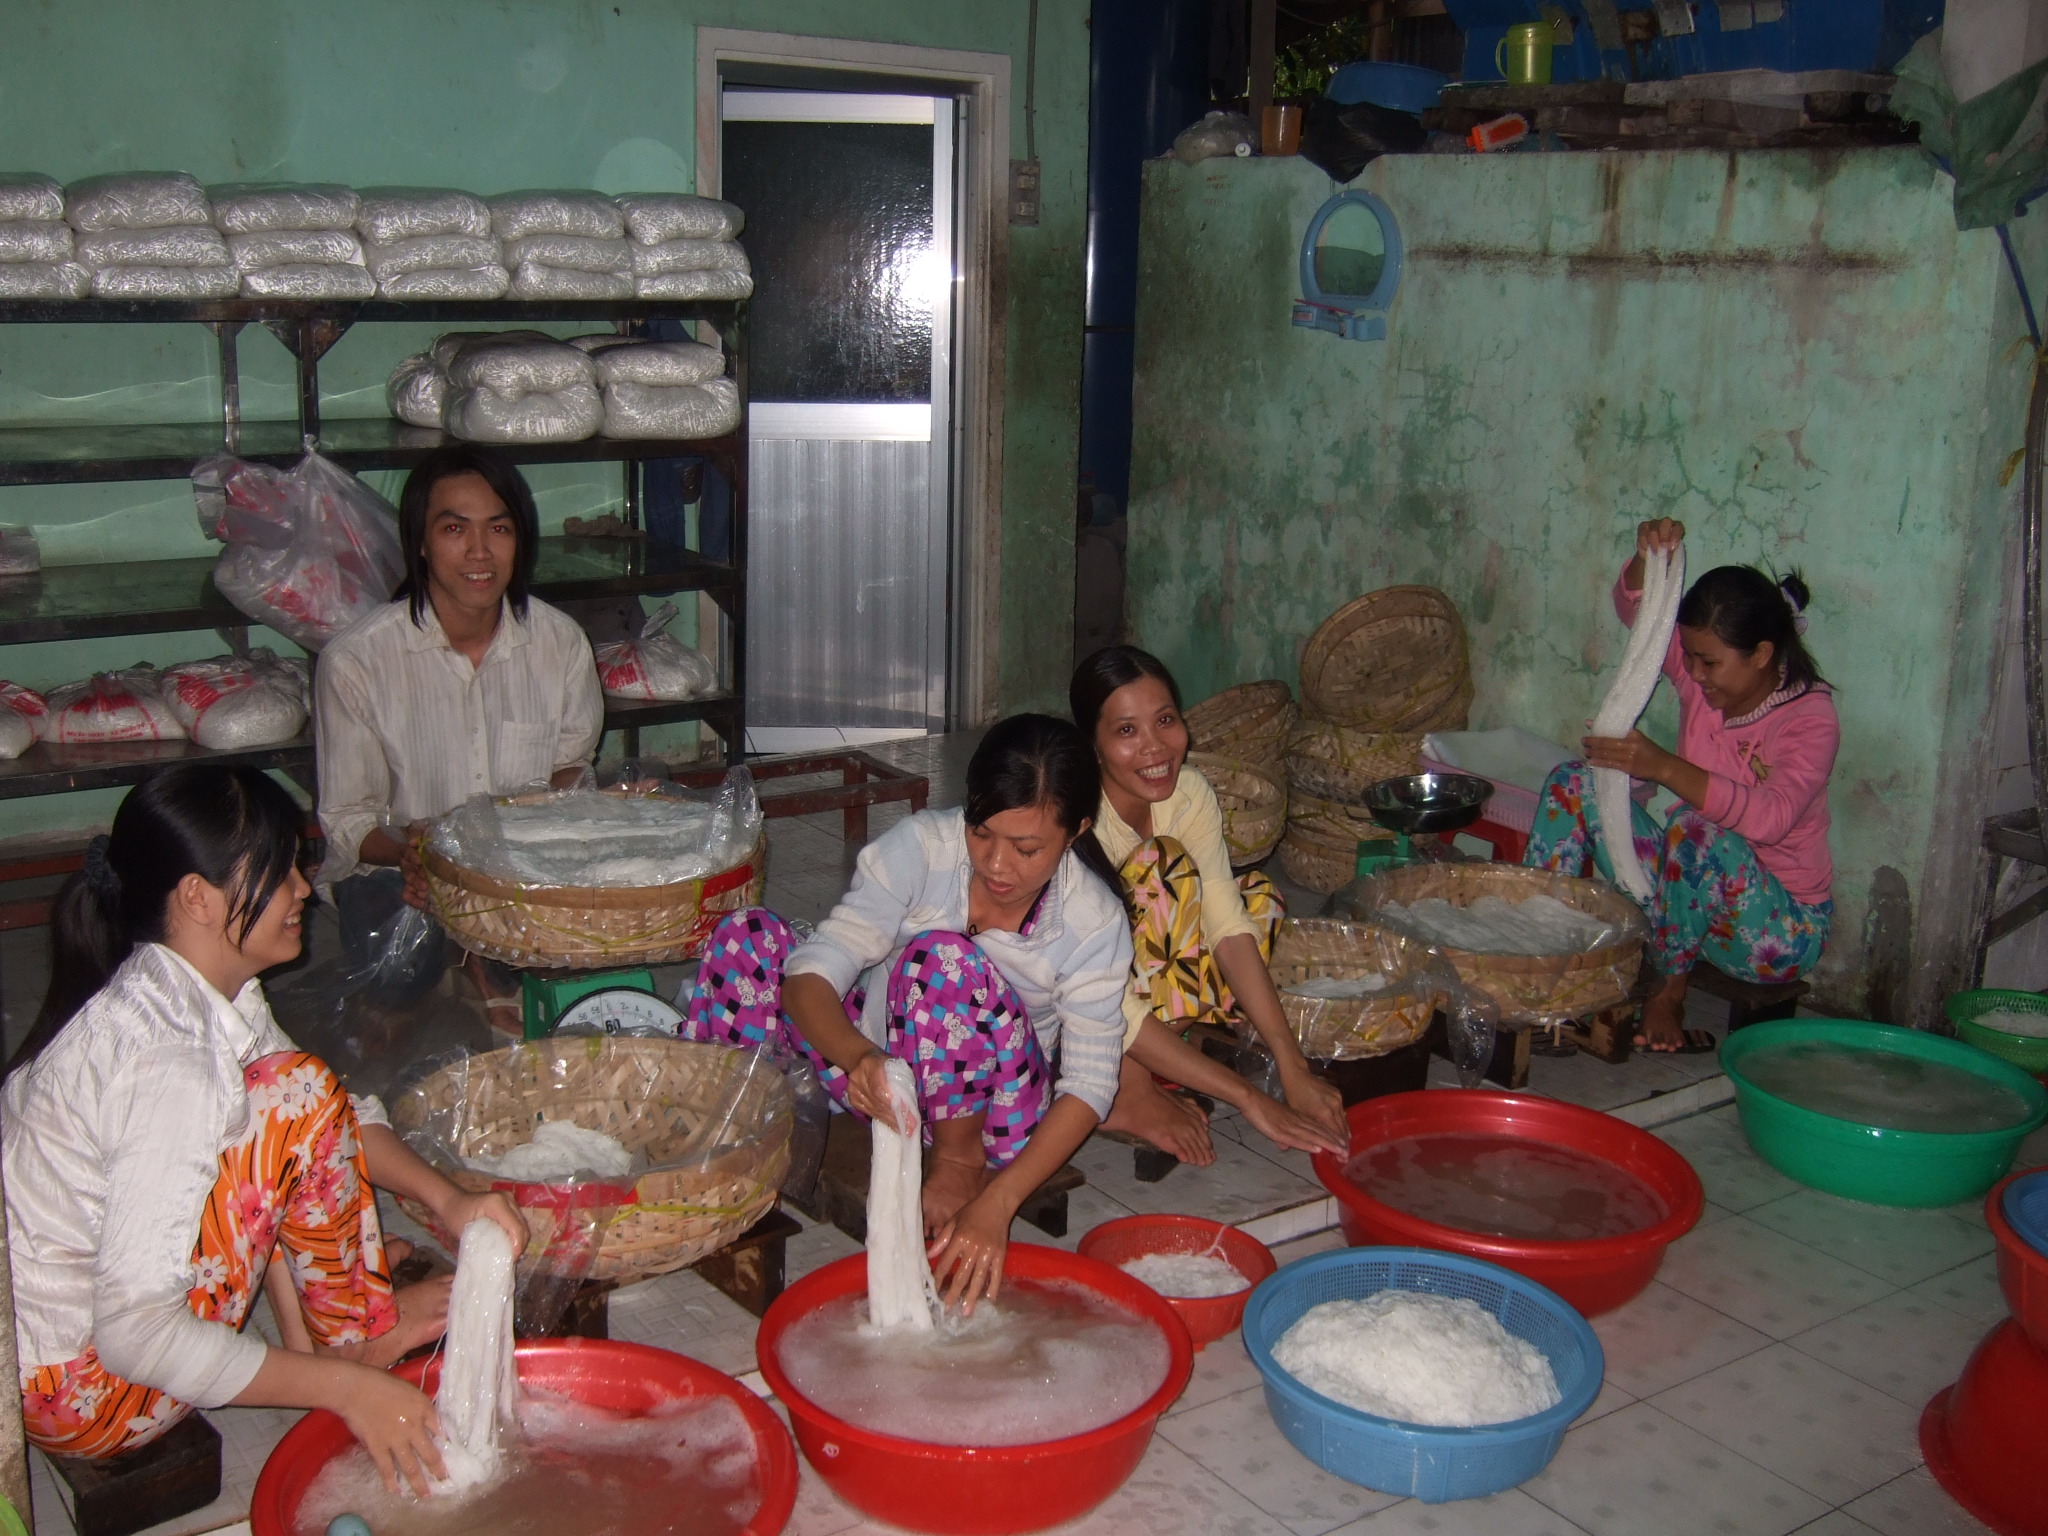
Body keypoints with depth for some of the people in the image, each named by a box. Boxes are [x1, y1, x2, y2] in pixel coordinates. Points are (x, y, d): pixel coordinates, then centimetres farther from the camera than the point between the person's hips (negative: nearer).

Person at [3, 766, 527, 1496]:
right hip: (81, 1393, -9)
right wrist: (344, 1389, -23)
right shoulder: (172, 1064, -29)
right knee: (296, 1095, -18)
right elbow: (136, 1335, -30)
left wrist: (445, 1197, -5)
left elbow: (349, 1113, 10)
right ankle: (357, 1335, 4)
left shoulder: (204, 992, -1)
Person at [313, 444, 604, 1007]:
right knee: (399, 962, -33)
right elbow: (347, 820, -6)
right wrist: (406, 854, -29)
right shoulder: (355, 660, -14)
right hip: (398, 868, -2)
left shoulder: (560, 640, -4)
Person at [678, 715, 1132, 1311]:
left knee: (942, 957, -33)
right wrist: (858, 1056, -48)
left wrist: (996, 1204, -34)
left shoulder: (1095, 921, -19)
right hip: (880, 1075, 3)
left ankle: (961, 1162, -15)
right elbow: (811, 976, -25)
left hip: (991, 1108, -2)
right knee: (747, 937, -21)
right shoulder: (920, 847, -19)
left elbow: (1089, 1083, -20)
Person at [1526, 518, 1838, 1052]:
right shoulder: (1702, 677, -1)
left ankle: (1667, 994, -18)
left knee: (1698, 828, -38)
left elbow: (1771, 817, -36)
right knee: (1573, 783, -8)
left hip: (1782, 929, -7)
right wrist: (1648, 556, -22)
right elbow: (1635, 608, 0)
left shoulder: (1811, 718, -19)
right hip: (1692, 889, 7)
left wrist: (1665, 767, -44)